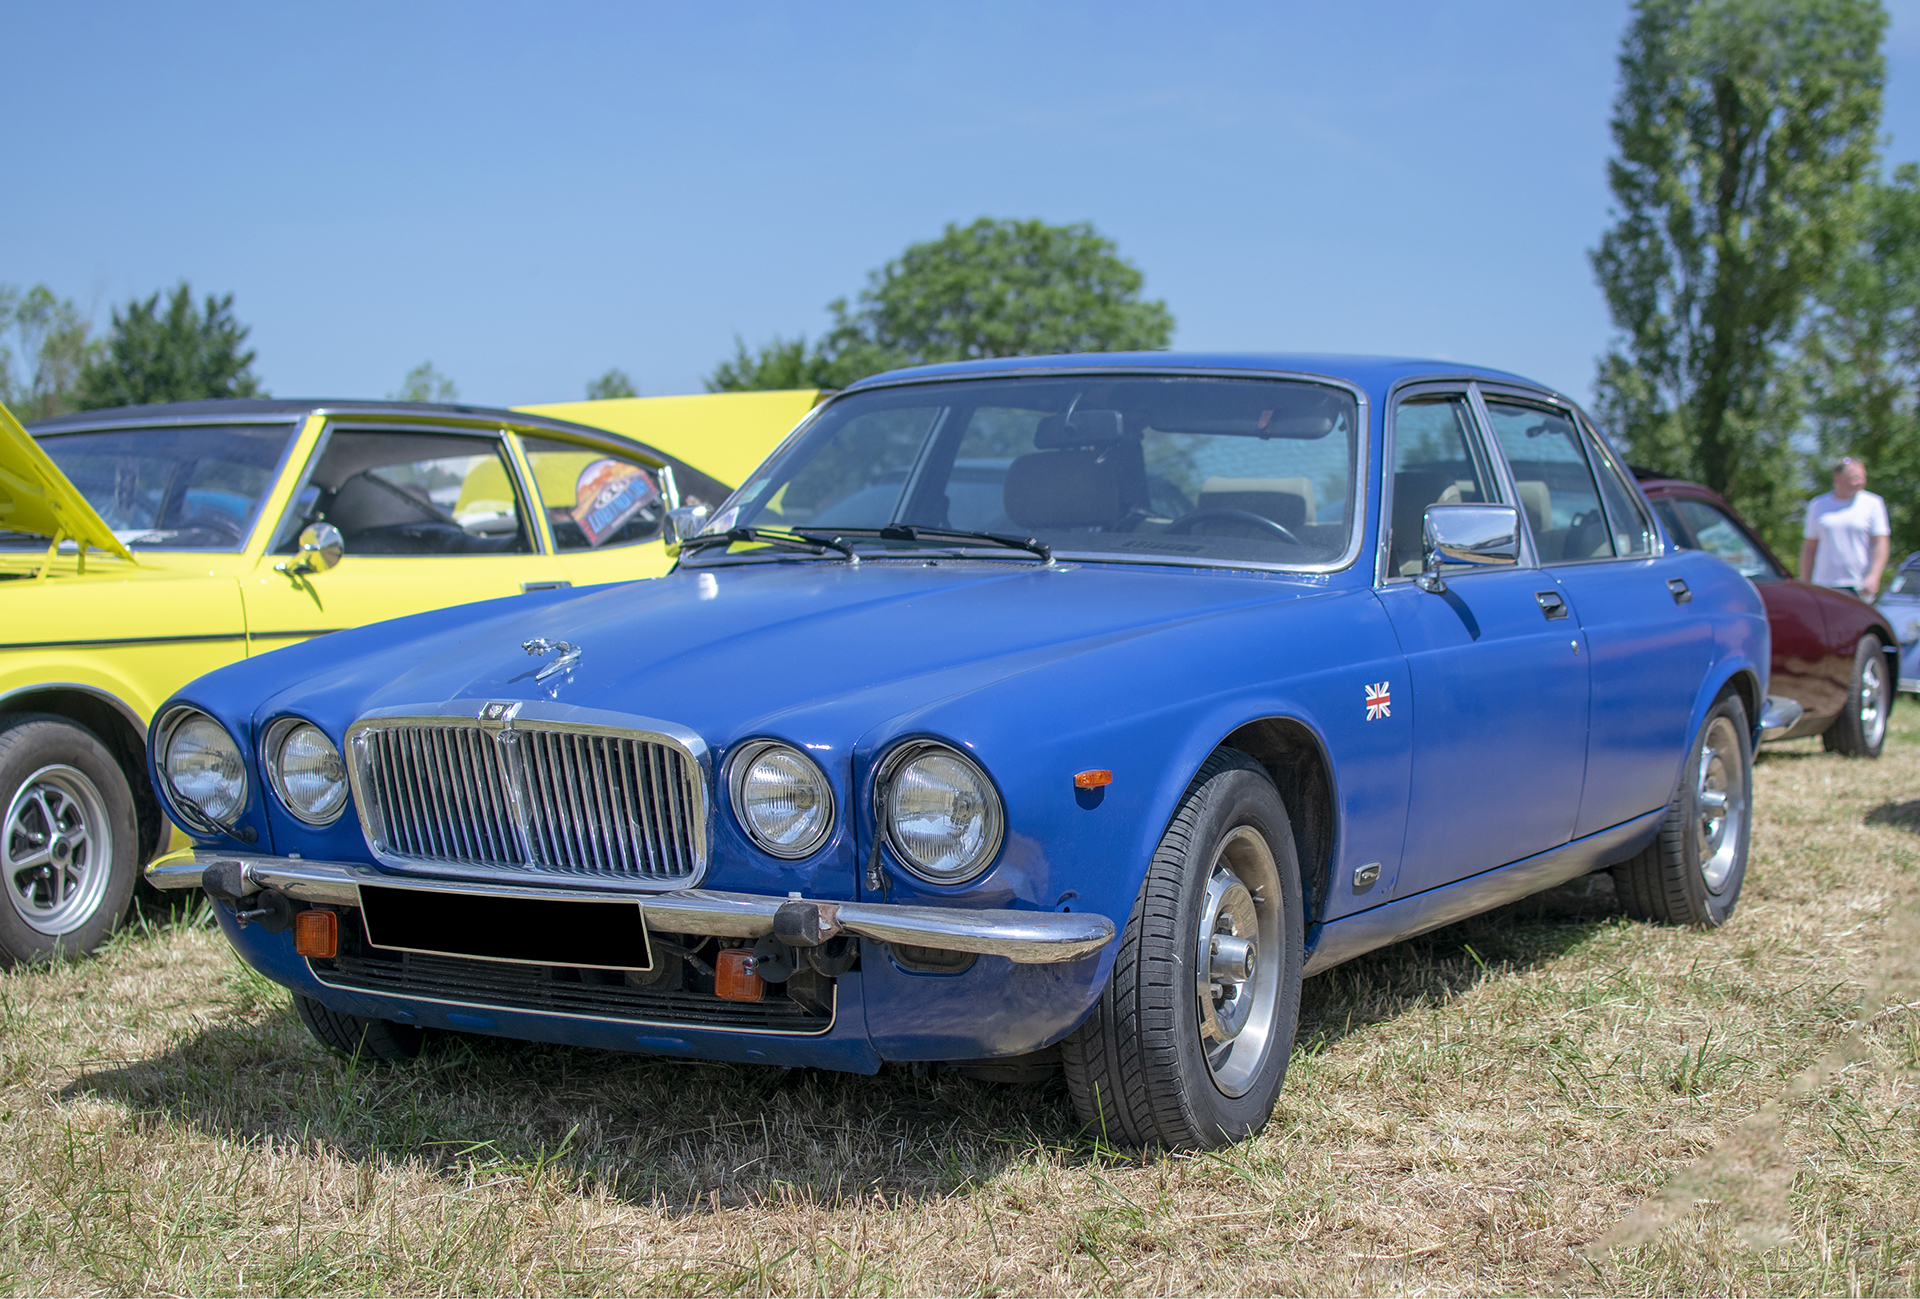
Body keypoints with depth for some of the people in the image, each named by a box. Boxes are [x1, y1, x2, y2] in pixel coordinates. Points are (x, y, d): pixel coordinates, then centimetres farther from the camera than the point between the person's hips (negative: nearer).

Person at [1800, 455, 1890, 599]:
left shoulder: (1873, 504, 4)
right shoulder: (1818, 505, 10)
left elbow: (1880, 543, -2)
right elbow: (1809, 547, 13)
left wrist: (1873, 576, -16)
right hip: (1824, 586, 2)